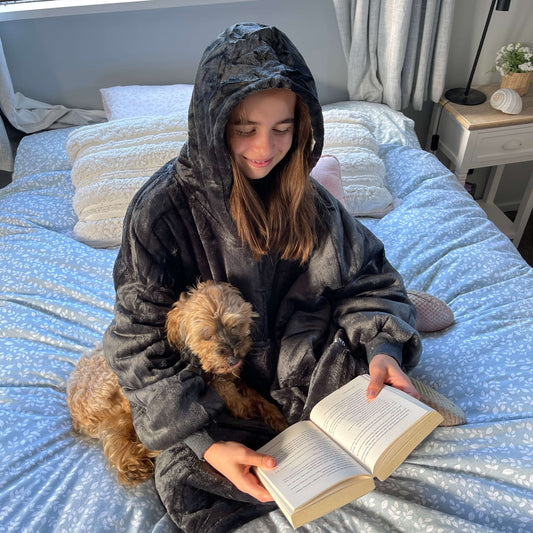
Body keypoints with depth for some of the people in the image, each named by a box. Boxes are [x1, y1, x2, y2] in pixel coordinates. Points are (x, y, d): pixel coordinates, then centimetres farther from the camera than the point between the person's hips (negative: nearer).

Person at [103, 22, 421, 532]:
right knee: (188, 481, -23)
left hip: (299, 354, 2)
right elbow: (141, 341, -18)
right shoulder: (163, 209, -20)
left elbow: (365, 277, -2)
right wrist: (204, 442, -28)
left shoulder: (304, 194, -7)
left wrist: (381, 346, -22)